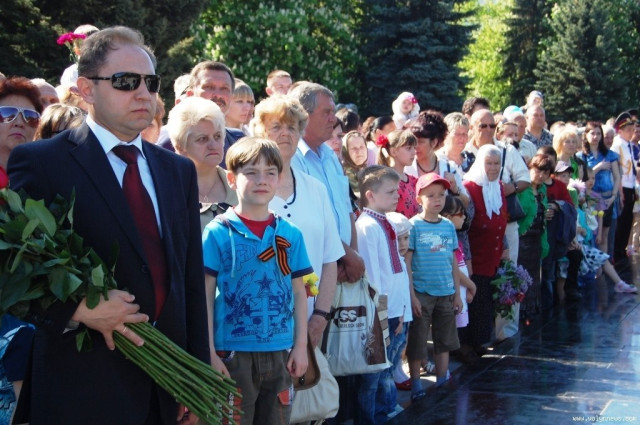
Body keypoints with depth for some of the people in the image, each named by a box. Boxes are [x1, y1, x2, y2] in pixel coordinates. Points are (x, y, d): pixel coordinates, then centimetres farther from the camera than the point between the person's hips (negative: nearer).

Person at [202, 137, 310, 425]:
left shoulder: (290, 234, 6)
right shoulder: (218, 233, -4)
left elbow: (299, 293, 10)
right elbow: (205, 296, -5)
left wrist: (300, 346, 4)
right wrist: (210, 353, -9)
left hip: (280, 354, 4)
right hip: (233, 355, -3)